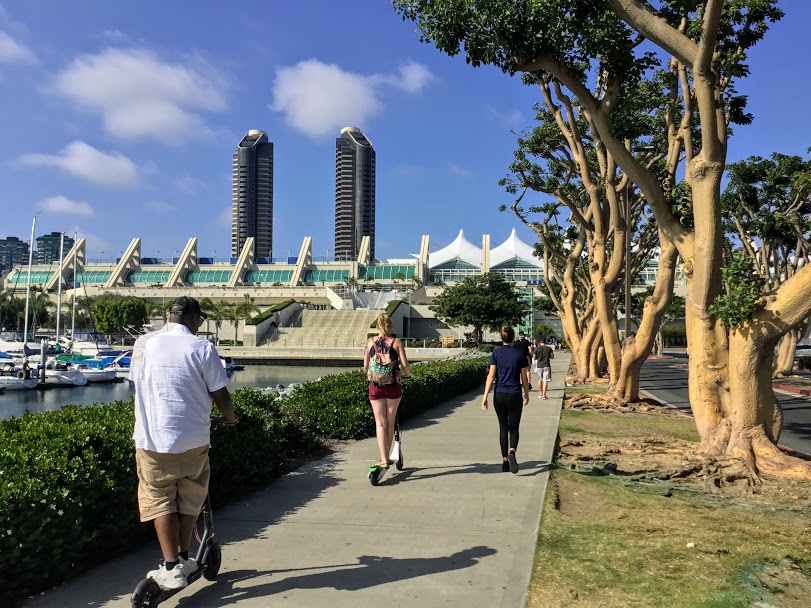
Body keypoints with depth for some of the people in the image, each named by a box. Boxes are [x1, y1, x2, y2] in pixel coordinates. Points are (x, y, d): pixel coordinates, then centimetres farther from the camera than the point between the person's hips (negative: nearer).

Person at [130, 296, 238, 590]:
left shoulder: (143, 344, 2)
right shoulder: (202, 347, -7)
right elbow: (220, 394, -6)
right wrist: (229, 416, 16)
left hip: (152, 438, 1)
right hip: (193, 439, -1)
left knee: (161, 502, 9)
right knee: (189, 500, 18)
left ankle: (171, 568, 7)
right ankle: (183, 557, 28)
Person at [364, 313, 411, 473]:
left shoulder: (370, 342, 1)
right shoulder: (396, 342, -3)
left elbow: (365, 366, 4)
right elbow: (405, 364, -7)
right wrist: (407, 375, 14)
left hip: (375, 386, 0)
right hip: (393, 385, 0)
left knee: (380, 423, 4)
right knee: (390, 422, 13)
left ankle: (383, 460, -5)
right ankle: (386, 457, 20)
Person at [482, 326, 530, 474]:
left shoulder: (496, 354, -3)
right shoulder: (520, 353, -2)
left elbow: (491, 376, -7)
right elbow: (524, 377, 2)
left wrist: (485, 397, -5)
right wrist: (526, 395, 15)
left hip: (499, 395, 1)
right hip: (515, 395, -1)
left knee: (503, 428, 13)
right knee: (514, 428, 7)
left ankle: (505, 461, 16)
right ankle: (512, 452, -20)